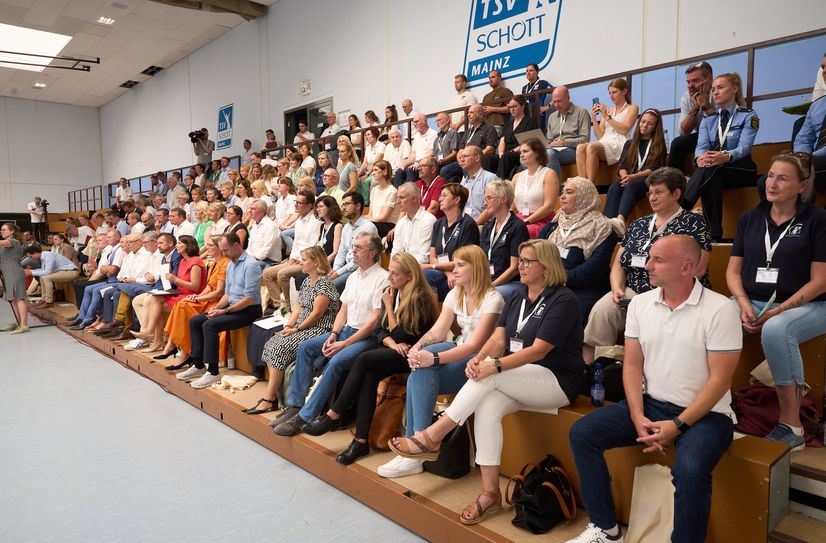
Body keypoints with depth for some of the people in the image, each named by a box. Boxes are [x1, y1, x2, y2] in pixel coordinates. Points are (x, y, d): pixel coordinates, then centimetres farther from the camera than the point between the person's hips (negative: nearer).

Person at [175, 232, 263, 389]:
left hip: (249, 311, -10)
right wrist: (217, 307, -1)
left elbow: (250, 299, -21)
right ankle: (198, 365, 7)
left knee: (209, 325, -25)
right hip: (232, 308, 10)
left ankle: (213, 372, -18)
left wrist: (225, 311, -19)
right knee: (194, 321, 3)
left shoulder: (250, 264, -16)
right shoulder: (230, 265, 14)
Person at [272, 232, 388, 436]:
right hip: (346, 330, 9)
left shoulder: (382, 278, -12)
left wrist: (345, 343, -17)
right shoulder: (353, 277, 15)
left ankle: (304, 417, -21)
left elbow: (375, 321, -17)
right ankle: (295, 405, -2)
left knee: (336, 362, -29)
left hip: (368, 337, -8)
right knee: (305, 347, -4)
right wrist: (334, 334, -2)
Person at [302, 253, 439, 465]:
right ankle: (361, 441, -23)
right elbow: (379, 331, 8)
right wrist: (392, 343, -12)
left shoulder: (420, 298, -13)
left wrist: (389, 306, -10)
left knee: (364, 360, -26)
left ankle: (333, 416, -14)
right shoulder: (390, 292, 9)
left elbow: (400, 336, -13)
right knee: (369, 377, -25)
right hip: (391, 352, 7)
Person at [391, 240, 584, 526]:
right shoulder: (518, 297, 11)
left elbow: (538, 350, -20)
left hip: (558, 381, -6)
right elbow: (498, 338, 1)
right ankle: (490, 494, -17)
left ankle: (430, 437, -22)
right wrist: (479, 358, -20)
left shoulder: (562, 300, -12)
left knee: (490, 377, -29)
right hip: (521, 380, 6)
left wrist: (495, 366, -30)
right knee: (486, 408, -25)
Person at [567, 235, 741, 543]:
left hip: (705, 413, -5)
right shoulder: (640, 304, 3)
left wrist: (677, 426, -19)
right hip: (651, 404, 5)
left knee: (690, 469, -34)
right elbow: (632, 365, 4)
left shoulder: (720, 309, -12)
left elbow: (719, 380, -14)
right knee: (582, 433, -10)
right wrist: (638, 417, -9)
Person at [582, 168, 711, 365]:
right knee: (601, 309, -25)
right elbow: (619, 263, 18)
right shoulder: (638, 224, 20)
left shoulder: (693, 222, 4)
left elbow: (697, 269, -7)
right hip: (633, 294, 4)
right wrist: (617, 288, -2)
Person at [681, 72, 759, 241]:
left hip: (741, 170, -3)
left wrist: (726, 157, -40)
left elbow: (744, 146, -15)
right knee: (712, 180, -36)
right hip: (715, 172, 3)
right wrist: (700, 157, -31)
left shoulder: (748, 116, 2)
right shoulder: (708, 119, 16)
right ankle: (713, 233, -43)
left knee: (710, 168, -36)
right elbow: (702, 145, -3)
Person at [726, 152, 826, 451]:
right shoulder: (750, 218, 11)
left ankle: (791, 423, -24)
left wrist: (778, 310, -17)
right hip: (752, 302, 4)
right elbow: (733, 271, 10)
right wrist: (743, 303, -9)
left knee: (775, 330, -38)